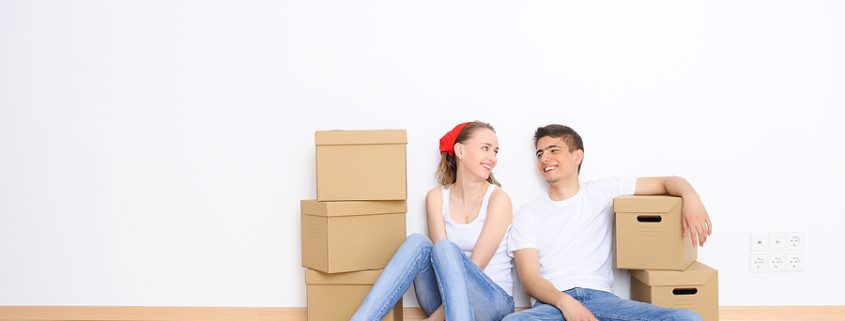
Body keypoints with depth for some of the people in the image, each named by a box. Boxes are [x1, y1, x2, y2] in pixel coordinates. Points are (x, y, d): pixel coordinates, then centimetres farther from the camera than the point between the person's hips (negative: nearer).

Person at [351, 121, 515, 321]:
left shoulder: (497, 198, -6)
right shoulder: (436, 197, 4)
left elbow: (475, 267, -13)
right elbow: (443, 262, -7)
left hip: (492, 300, -3)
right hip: (445, 298, 3)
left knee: (445, 248, -29)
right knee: (418, 242, -23)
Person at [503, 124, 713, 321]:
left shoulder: (602, 192, 17)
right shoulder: (527, 216, 13)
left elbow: (665, 183, 17)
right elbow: (529, 279, 2)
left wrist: (691, 198, -8)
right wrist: (564, 301, -19)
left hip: (601, 298, 2)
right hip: (552, 303, -1)